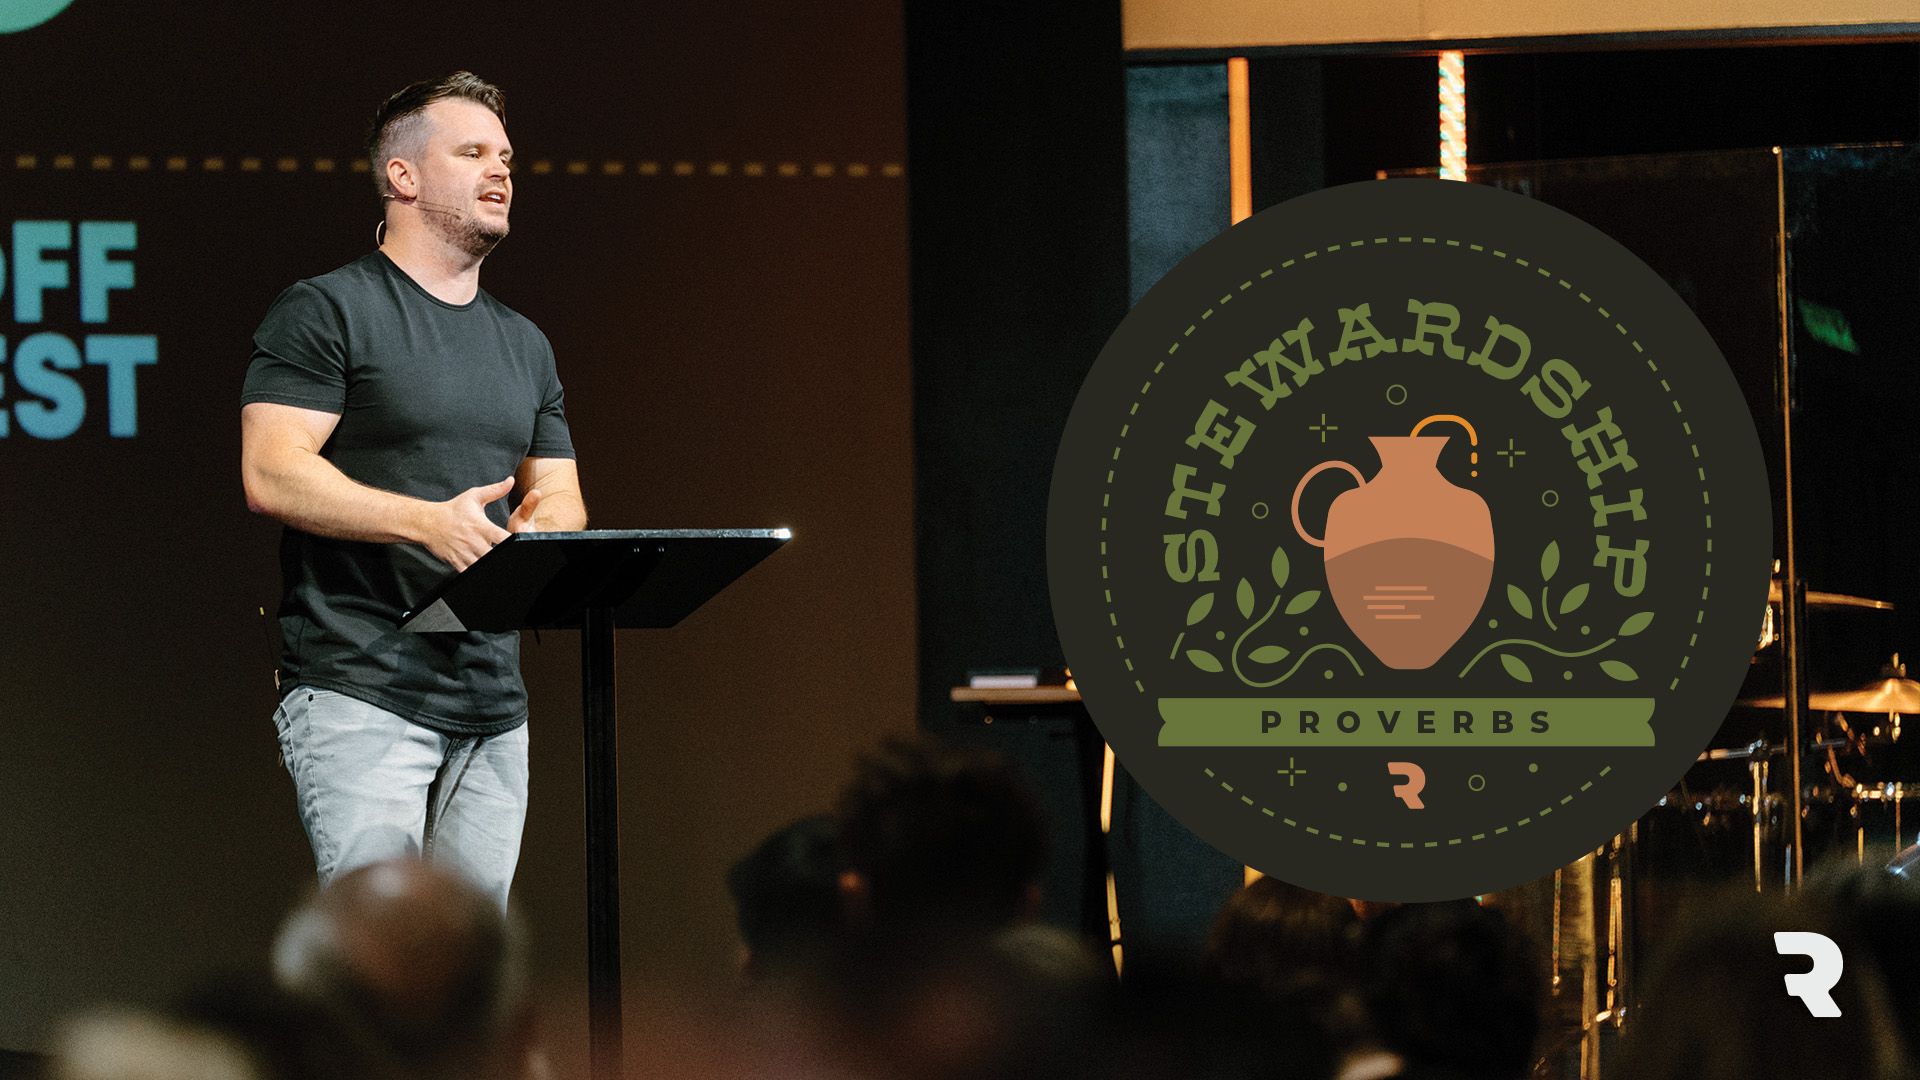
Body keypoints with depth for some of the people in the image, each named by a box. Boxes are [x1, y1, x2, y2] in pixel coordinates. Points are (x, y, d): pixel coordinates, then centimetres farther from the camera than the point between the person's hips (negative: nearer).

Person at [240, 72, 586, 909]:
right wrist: (427, 520, -23)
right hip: (358, 690, -7)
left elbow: (560, 496, 22)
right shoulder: (327, 312, -1)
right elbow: (271, 475, -11)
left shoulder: (524, 345, 22)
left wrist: (539, 529, -4)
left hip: (493, 705, 7)